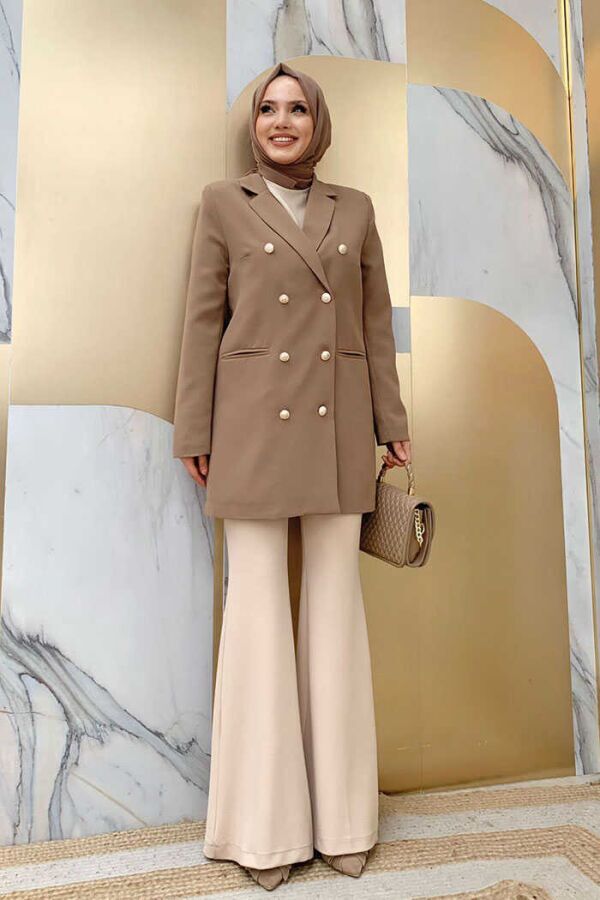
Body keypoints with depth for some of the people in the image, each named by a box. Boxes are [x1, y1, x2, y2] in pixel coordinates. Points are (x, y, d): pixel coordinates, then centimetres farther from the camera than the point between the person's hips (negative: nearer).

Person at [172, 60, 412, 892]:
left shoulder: (356, 209, 16)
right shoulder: (223, 202, 10)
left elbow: (376, 323, 13)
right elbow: (203, 321, 3)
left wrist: (392, 423, 7)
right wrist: (196, 436, -3)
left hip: (338, 430, 3)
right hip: (255, 425, -2)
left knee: (336, 605, 5)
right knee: (258, 604, 0)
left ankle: (342, 815, 22)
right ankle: (267, 825, 18)